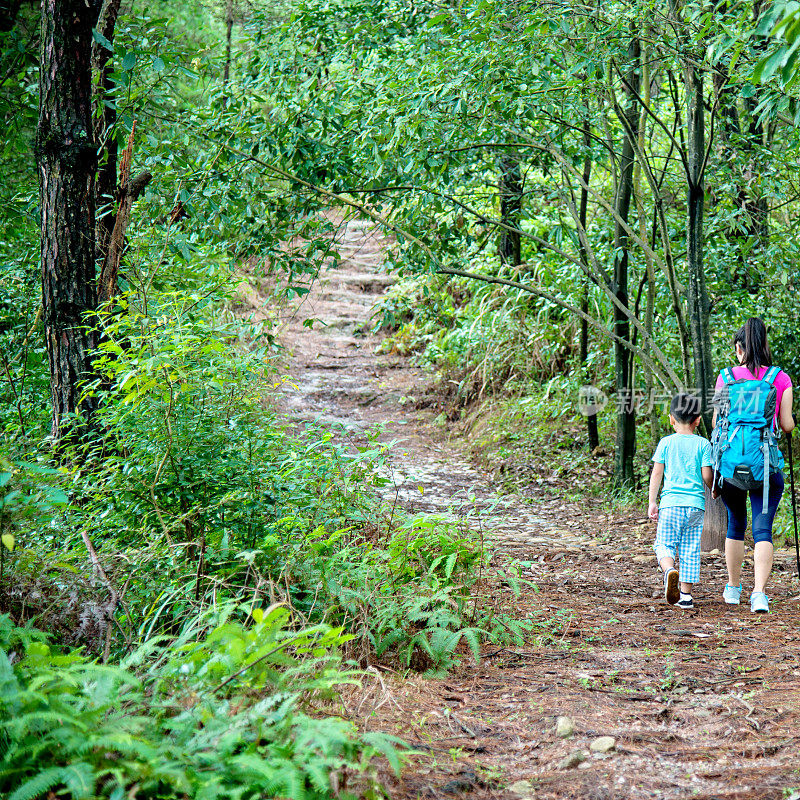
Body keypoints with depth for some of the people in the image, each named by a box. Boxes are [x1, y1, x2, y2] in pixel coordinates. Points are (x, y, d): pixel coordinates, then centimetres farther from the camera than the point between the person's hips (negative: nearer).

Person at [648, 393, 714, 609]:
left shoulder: (666, 443, 4)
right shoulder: (703, 444, 3)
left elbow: (657, 473, 2)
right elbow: (707, 476, 0)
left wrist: (652, 502, 7)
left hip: (671, 502, -1)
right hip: (696, 503, 1)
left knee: (664, 544, 3)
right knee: (690, 549, 7)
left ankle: (669, 571, -28)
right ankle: (686, 594, 7)